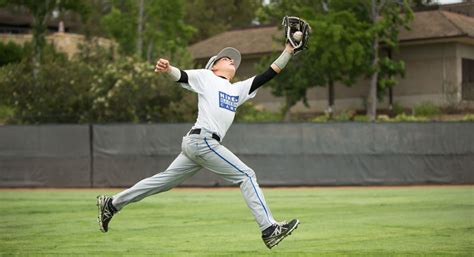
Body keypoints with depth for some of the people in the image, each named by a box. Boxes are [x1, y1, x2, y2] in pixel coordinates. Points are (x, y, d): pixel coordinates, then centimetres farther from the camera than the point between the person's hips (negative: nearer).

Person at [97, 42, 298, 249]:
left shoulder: (239, 90, 24)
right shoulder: (205, 77, 6)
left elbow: (268, 75, 19)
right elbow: (181, 76, -11)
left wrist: (288, 51, 13)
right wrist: (168, 69, -34)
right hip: (202, 140, -8)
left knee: (165, 180, 12)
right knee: (246, 175, -8)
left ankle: (112, 204, 20)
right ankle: (269, 229, -8)